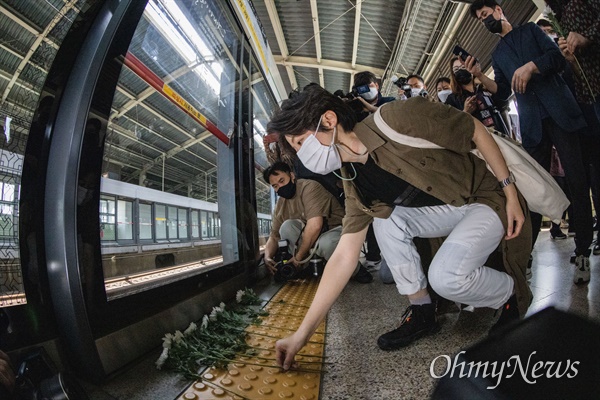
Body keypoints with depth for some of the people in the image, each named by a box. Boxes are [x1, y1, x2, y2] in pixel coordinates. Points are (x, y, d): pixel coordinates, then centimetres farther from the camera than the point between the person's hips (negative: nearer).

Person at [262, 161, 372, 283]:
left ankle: (355, 269, -10)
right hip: (309, 238, 5)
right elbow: (274, 236, 4)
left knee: (326, 243, -39)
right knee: (287, 226, -21)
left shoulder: (309, 187, -20)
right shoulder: (280, 205, 2)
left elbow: (315, 225, -31)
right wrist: (268, 257, -17)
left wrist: (298, 256, -25)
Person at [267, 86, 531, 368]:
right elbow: (343, 258, -10)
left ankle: (512, 293, 8)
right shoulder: (356, 187, -9)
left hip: (488, 199, -5)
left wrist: (510, 192, -12)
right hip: (448, 211, 6)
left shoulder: (400, 118, -27)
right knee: (384, 219, -14)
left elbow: (477, 130, -13)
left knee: (446, 277, -26)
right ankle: (421, 311, 1)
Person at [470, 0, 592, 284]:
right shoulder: (497, 54, 23)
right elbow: (502, 92, 12)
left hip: (561, 111, -2)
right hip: (532, 123, 2)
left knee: (577, 180, -7)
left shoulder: (530, 30, 16)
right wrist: (479, 76, -1)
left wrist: (531, 66, -14)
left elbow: (557, 57, 3)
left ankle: (582, 253, -1)